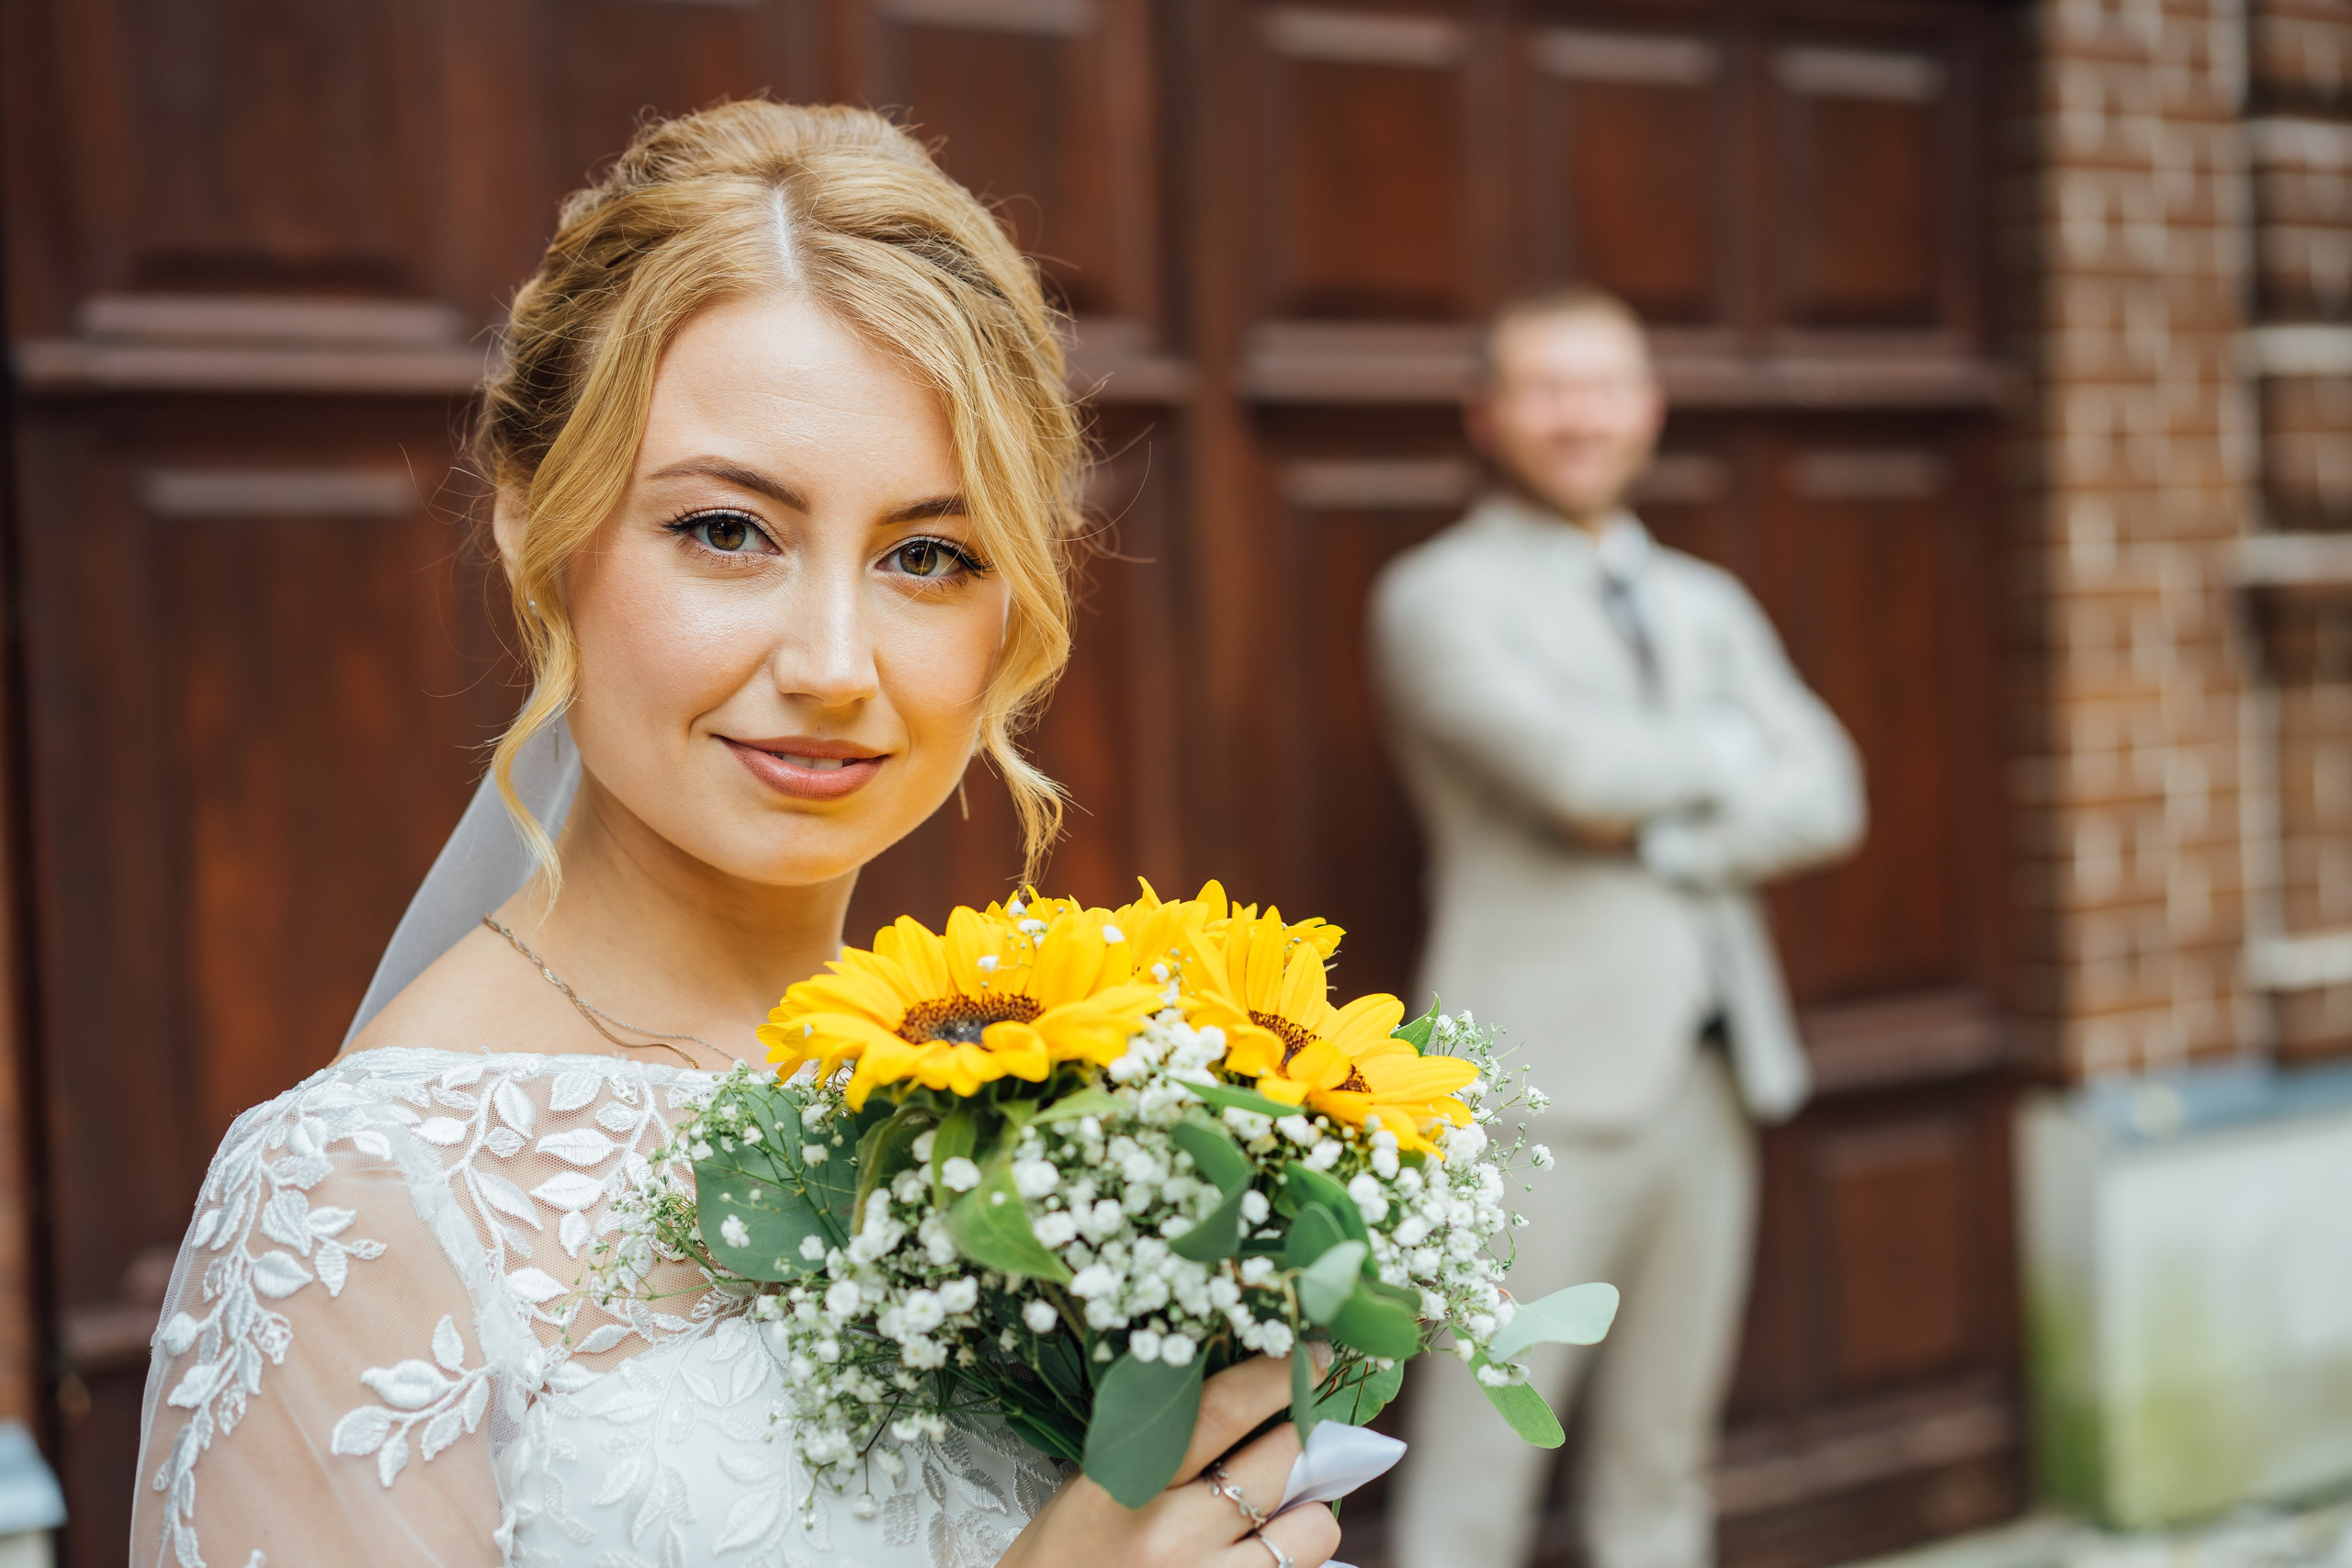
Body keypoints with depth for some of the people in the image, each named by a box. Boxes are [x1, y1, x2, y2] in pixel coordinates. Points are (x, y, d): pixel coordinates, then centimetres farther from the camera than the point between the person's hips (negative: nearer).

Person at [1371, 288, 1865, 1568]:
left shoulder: (1706, 605, 19)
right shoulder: (1441, 596, -1)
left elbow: (1824, 799, 6)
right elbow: (1578, 763, -17)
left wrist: (1662, 832, -9)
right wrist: (1730, 750, 0)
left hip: (1711, 1073, 6)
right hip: (1543, 1078, -6)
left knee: (1662, 1462, 10)